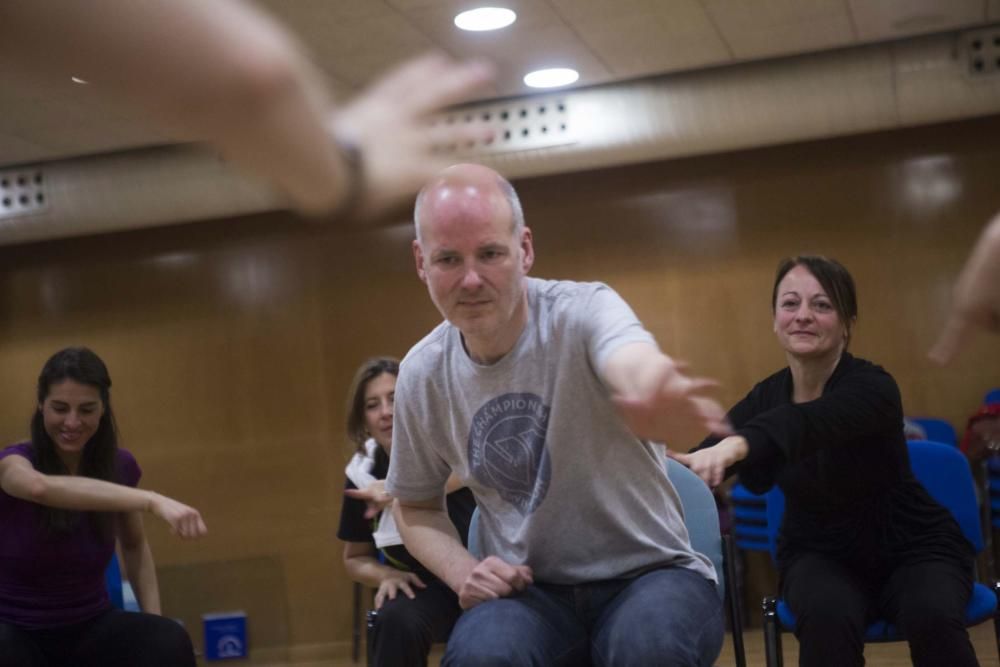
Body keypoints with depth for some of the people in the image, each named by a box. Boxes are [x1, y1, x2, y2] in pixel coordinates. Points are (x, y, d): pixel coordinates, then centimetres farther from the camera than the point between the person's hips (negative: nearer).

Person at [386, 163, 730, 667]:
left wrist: (653, 390, -67)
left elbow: (631, 362, -42)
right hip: (528, 589, 2)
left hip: (647, 572, -2)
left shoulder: (583, 311, -16)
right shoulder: (422, 374, -3)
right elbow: (416, 506, 14)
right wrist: (463, 572, -8)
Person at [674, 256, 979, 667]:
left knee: (932, 617, -34)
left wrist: (735, 444, -67)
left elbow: (808, 422, -47)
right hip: (819, 554, 3)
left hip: (912, 547, -2)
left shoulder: (872, 387, -24)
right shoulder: (767, 398, -8)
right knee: (827, 616, -32)